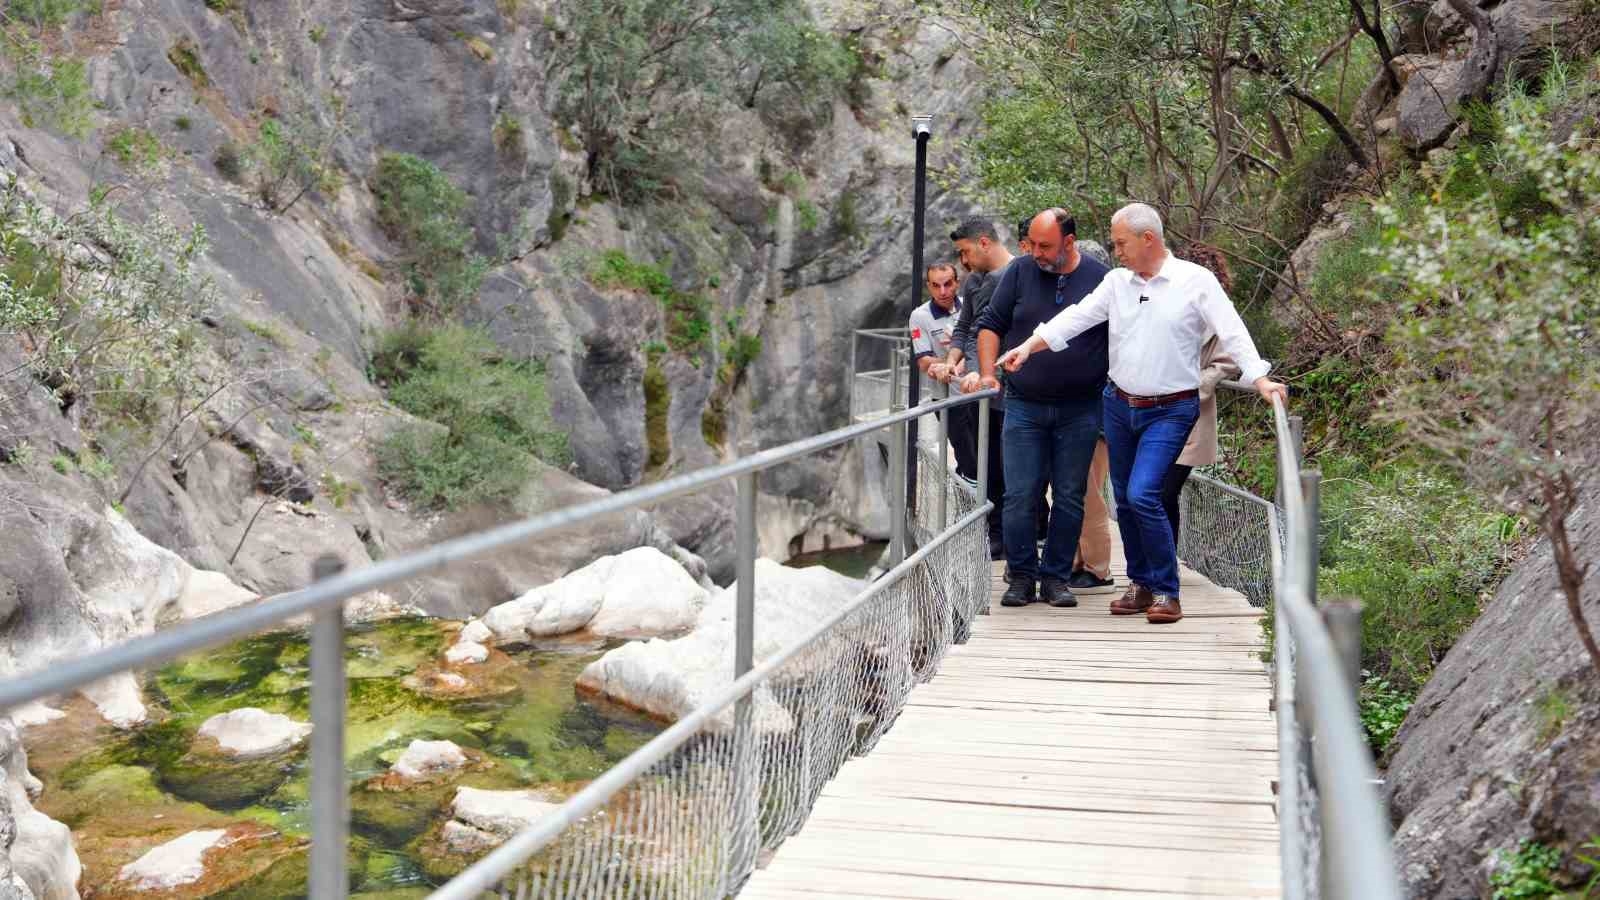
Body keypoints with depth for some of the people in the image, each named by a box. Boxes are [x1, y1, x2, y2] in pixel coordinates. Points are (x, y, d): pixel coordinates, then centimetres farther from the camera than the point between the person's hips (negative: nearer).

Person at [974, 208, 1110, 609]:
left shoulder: (1101, 279, 0)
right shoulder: (1019, 272, 3)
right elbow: (991, 324, 8)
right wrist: (987, 374, -3)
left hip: (1080, 411, 0)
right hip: (1024, 407, 1)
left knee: (1070, 498, 4)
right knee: (1019, 496, -2)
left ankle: (1056, 577, 13)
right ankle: (1021, 577, 8)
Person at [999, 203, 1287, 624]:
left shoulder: (1196, 281, -7)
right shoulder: (1117, 281, 7)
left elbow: (1231, 332, -11)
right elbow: (1077, 317, 6)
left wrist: (1260, 379, -21)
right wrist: (1027, 348, -2)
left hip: (1170, 411, -6)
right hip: (1119, 404, 6)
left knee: (1142, 495, -17)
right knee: (1125, 498, 10)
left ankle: (1166, 592, -4)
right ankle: (1141, 585, 24)